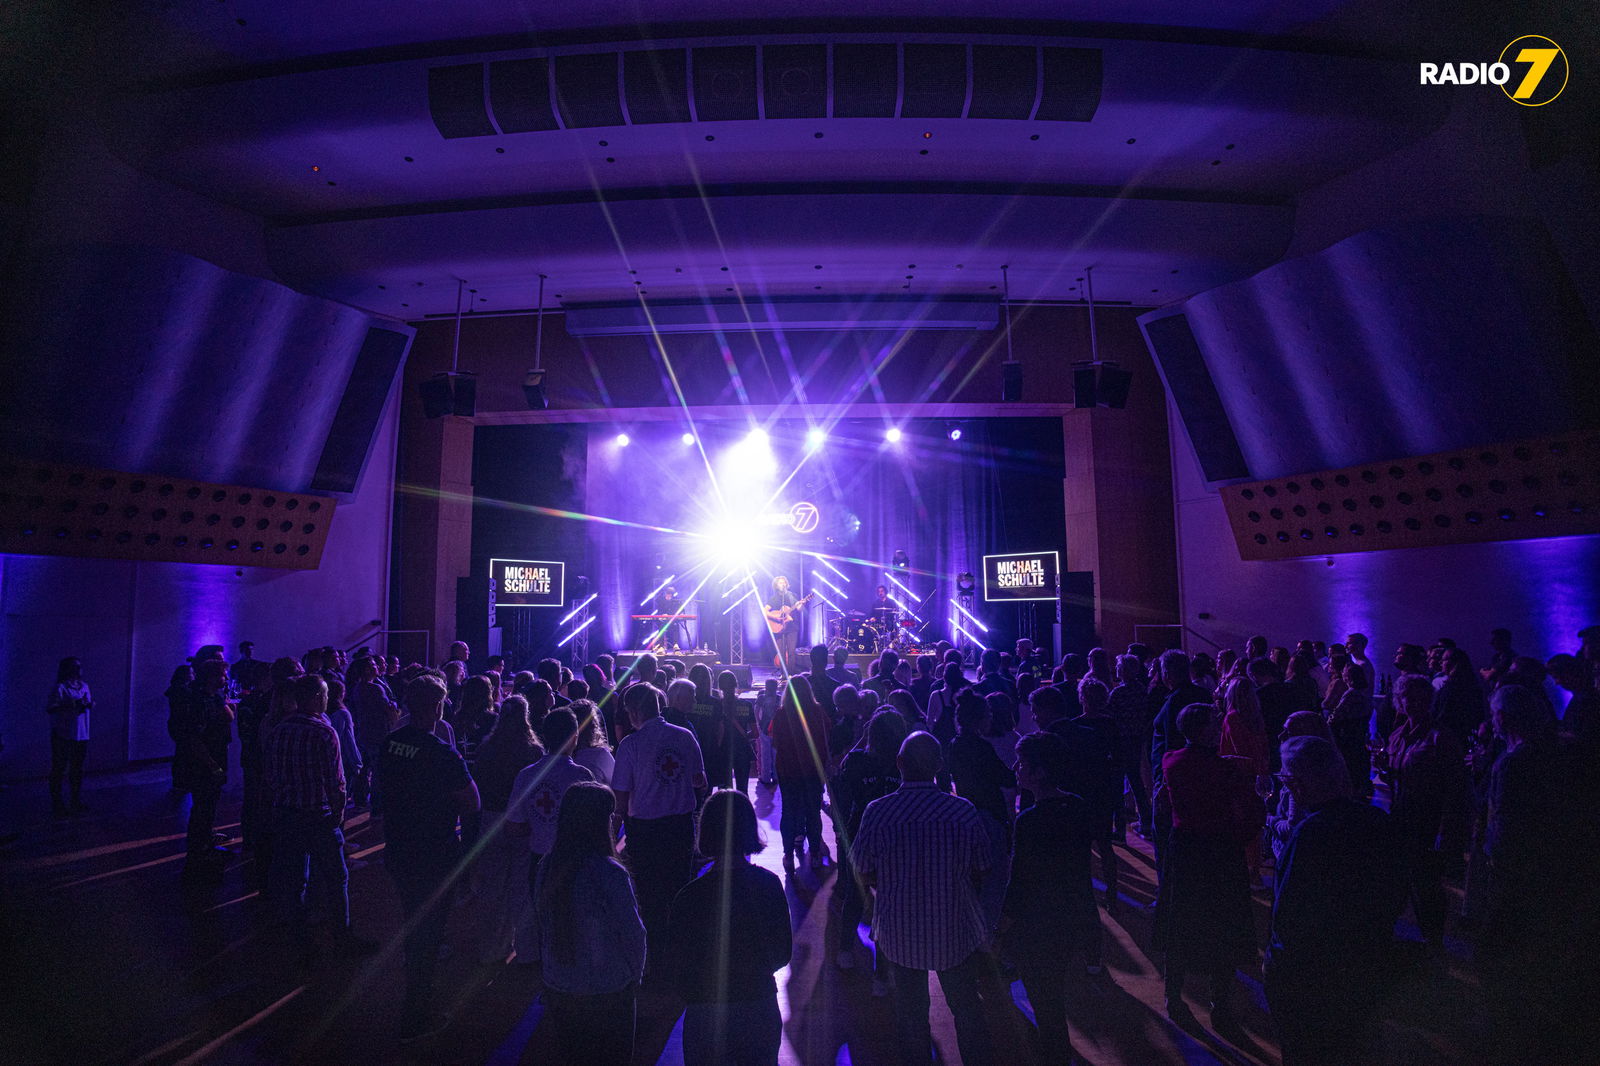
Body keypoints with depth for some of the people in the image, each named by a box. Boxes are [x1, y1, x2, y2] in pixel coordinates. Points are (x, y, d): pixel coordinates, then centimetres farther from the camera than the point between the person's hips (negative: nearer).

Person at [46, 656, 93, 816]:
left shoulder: (84, 685, 11)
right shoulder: (60, 688, -11)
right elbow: (49, 708, -15)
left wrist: (89, 704, -3)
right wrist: (71, 705, -23)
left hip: (81, 735, 7)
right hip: (63, 735, -6)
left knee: (77, 769, 13)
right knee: (59, 769, 1)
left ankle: (77, 802, 23)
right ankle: (57, 804, 10)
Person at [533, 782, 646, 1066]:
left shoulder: (547, 867, -10)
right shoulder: (610, 874, -26)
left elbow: (541, 923, 1)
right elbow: (633, 933, -17)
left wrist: (553, 970, 15)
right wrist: (635, 976, 1)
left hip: (557, 987, 5)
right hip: (608, 991, -5)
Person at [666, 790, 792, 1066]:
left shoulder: (690, 896, -20)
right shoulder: (770, 884, -10)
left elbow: (680, 960, -8)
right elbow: (783, 954, 0)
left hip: (707, 1015, -3)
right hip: (761, 1009, 3)